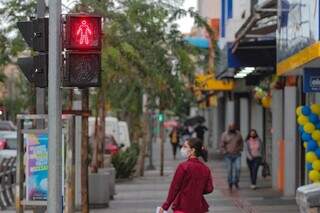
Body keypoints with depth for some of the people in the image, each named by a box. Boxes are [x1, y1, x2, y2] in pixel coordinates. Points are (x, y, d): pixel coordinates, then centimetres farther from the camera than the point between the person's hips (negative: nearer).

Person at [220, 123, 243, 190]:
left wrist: (240, 149, 7)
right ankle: (230, 184, 13)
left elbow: (241, 142, 19)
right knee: (230, 170, 1)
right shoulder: (225, 135, -1)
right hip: (228, 156, -1)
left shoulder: (238, 134, 6)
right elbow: (221, 146, 1)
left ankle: (236, 182, 3)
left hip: (237, 155, 1)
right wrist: (225, 152, -8)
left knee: (238, 168, -13)